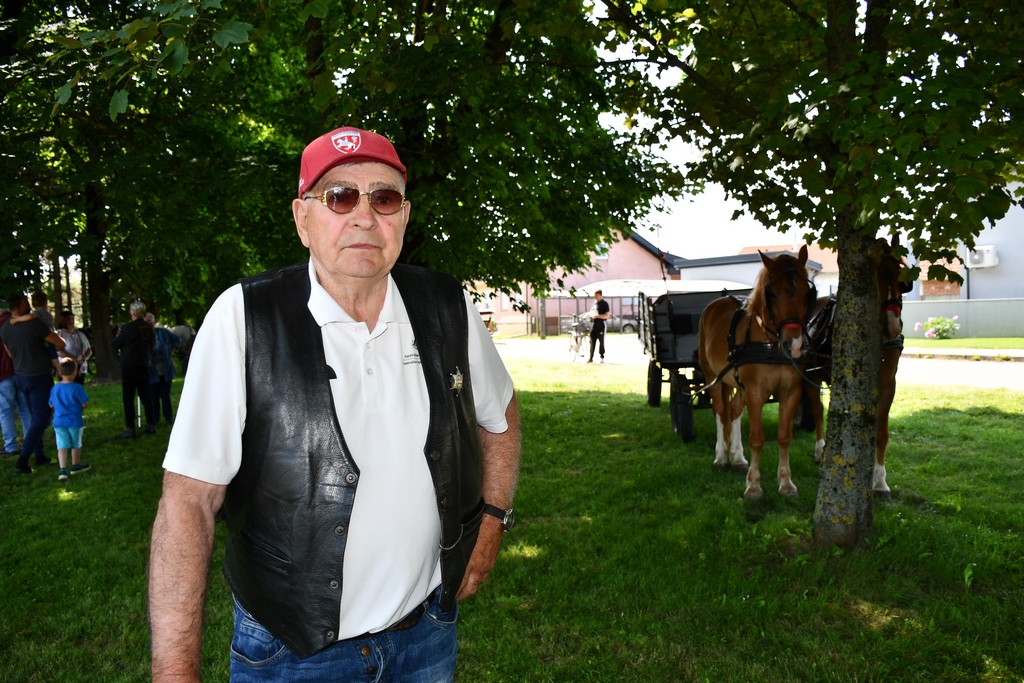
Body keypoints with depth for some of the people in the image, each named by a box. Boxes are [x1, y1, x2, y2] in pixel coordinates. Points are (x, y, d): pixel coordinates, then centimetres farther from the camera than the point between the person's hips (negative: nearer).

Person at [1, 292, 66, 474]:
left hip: (20, 376, 7)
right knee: (41, 418, -3)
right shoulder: (34, 323, -21)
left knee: (35, 416, 18)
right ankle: (22, 460, -10)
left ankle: (40, 455, 23)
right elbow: (60, 344, -14)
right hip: (39, 377, -7)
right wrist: (54, 346, 9)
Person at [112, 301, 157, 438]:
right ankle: (151, 425, 17)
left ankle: (130, 429, -3)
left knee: (128, 398, -1)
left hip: (129, 366, -5)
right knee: (145, 396, 14)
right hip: (144, 366, 5)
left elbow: (116, 344, -4)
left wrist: (118, 334, 16)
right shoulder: (149, 328, 2)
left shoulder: (127, 328, -13)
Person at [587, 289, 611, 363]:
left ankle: (602, 358, 10)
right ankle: (591, 358, 7)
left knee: (601, 342, 2)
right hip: (593, 325, 7)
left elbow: (607, 315, -14)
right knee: (592, 342, 5)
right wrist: (591, 315, 3)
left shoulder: (604, 304, -8)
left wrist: (597, 316, -23)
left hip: (601, 325, -6)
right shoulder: (595, 303, 14)